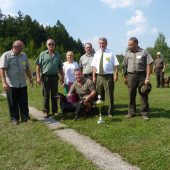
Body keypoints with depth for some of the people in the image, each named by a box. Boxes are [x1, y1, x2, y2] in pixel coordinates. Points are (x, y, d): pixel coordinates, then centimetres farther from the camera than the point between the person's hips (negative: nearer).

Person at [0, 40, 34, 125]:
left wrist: (31, 78, 13)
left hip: (22, 83, 4)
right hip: (11, 84, -4)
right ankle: (14, 118, 17)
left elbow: (27, 68, 19)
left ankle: (25, 117, 15)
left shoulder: (24, 55, 12)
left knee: (24, 102, 7)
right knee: (13, 103, 6)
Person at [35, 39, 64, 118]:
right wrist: (38, 77, -8)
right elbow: (38, 66, 0)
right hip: (45, 77, -2)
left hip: (55, 77, 2)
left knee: (54, 95, 8)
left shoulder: (58, 55, 11)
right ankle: (46, 112, 11)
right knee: (45, 95, 2)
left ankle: (55, 111, 18)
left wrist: (62, 76, 8)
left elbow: (60, 67, 15)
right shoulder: (42, 54, 3)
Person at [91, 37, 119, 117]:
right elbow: (94, 66, 11)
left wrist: (116, 74, -12)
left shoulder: (111, 52, 2)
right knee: (99, 95, 10)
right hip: (99, 76, 4)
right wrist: (94, 76, 3)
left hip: (108, 76, -4)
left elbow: (116, 64, -2)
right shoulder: (97, 54, 13)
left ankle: (110, 112, 11)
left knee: (109, 95, 0)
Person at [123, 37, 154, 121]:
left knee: (143, 95, 0)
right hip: (131, 75, 3)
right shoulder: (128, 54, 10)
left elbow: (148, 65, -5)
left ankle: (144, 113, 10)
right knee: (131, 95, 7)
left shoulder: (144, 52, -1)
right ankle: (131, 112, 17)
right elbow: (126, 65, 20)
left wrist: (147, 78, -11)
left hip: (142, 75, -3)